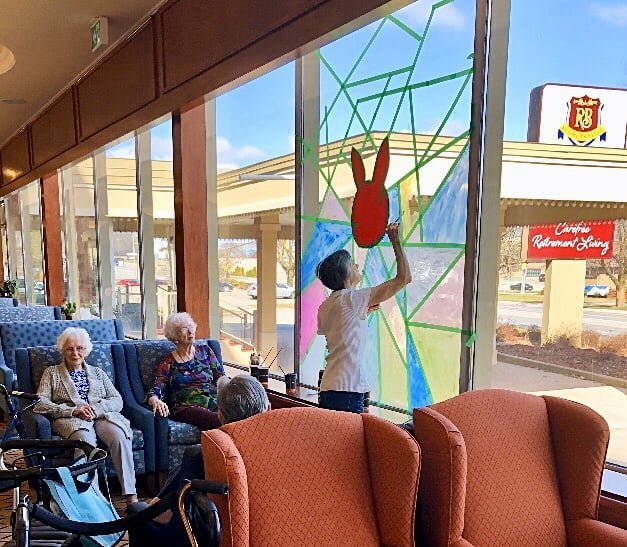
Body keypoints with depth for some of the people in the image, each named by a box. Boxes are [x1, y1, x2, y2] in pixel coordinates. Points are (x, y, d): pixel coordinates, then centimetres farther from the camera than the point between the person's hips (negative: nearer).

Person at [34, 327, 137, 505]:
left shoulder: (98, 373, 25)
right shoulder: (51, 373, 20)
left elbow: (117, 401, 13)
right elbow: (40, 404, 3)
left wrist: (95, 408, -9)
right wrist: (73, 410, -12)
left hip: (102, 416, 2)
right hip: (70, 420, -2)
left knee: (119, 436, -32)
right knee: (85, 439, -38)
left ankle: (131, 496, -35)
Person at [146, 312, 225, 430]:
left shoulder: (205, 351, 20)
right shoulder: (168, 362, 13)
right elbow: (155, 391, 4)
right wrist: (155, 401, -21)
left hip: (214, 402, 3)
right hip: (186, 407, -3)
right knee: (221, 421, -37)